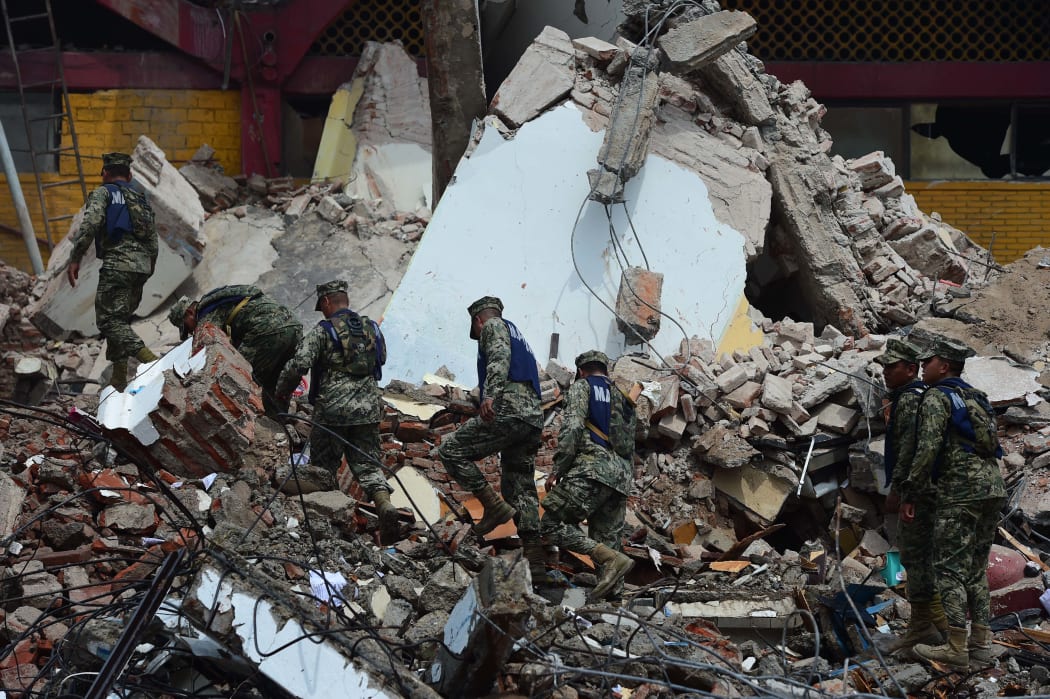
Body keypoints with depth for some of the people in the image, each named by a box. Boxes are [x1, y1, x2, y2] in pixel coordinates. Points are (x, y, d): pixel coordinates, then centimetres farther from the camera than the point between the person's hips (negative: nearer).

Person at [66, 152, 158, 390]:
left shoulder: (103, 193, 5)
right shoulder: (142, 197, 25)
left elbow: (89, 225, -12)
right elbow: (153, 237, 24)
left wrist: (75, 259, -11)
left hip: (118, 262, -7)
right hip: (142, 266, 7)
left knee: (109, 319, -11)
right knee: (121, 319, 15)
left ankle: (149, 360, -33)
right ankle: (119, 379, 8)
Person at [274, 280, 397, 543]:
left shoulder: (322, 331, -8)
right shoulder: (372, 327, 9)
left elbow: (298, 364, -16)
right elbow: (381, 359, 24)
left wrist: (282, 391, 0)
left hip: (332, 412, -4)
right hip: (368, 410, 4)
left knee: (323, 468, 11)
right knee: (367, 465, 6)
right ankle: (385, 504, -18)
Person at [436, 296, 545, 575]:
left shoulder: (494, 326, 7)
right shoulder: (518, 337, 35)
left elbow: (500, 357, -15)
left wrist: (490, 395, -30)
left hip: (508, 410, -9)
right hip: (533, 417, 9)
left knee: (451, 450, -4)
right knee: (520, 488, 9)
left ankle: (494, 506, -12)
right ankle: (535, 559, 2)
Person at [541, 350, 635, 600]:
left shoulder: (582, 387, 7)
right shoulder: (623, 398, 28)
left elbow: (572, 427, -9)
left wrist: (558, 469, -8)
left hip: (593, 468, -7)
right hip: (622, 477, 8)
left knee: (552, 525, -8)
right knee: (606, 540, 4)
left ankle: (612, 560, -22)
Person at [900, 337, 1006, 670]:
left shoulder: (936, 398, -5)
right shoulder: (976, 398, 21)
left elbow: (928, 448, -15)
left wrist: (909, 495, -11)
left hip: (960, 492, -8)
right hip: (993, 487, 8)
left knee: (950, 568, -5)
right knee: (976, 567, 14)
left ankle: (956, 648, -8)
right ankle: (982, 642, 13)